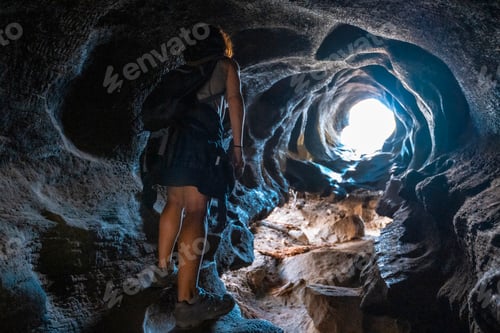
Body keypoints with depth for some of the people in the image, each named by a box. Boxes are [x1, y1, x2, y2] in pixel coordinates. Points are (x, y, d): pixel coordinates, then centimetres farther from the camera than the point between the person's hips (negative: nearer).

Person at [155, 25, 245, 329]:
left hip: (171, 130, 6)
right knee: (196, 212, -13)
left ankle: (163, 269, 29)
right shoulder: (227, 64, 18)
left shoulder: (184, 67, 30)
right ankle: (187, 300, -18)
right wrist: (238, 146, 4)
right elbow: (235, 102, 5)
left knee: (175, 204, 21)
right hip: (200, 134, -6)